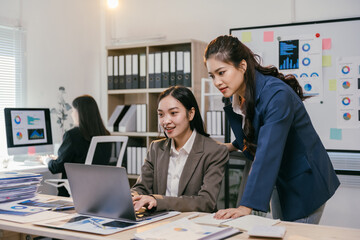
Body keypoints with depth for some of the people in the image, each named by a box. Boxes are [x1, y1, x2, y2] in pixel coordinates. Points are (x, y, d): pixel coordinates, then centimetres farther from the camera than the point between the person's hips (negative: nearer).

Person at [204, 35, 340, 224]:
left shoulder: (276, 95, -30)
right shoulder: (236, 95, -5)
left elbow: (268, 153, -38)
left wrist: (246, 206, -42)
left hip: (304, 181, -8)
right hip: (279, 180, 8)